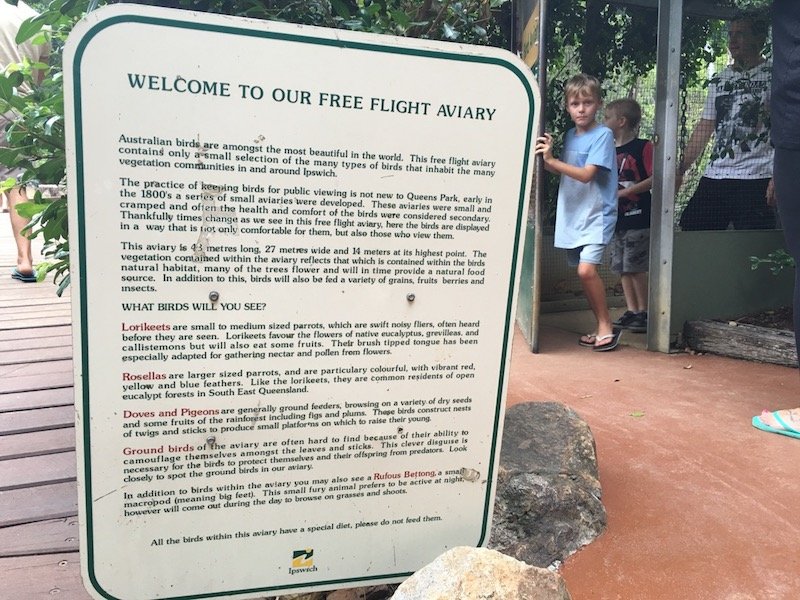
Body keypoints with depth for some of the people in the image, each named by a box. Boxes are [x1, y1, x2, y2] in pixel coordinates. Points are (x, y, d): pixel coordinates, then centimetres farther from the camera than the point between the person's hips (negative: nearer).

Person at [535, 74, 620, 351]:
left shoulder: (603, 135, -9)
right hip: (572, 215, 7)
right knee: (585, 273, 10)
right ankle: (602, 328, 22)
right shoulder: (570, 136, 12)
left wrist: (551, 160, -21)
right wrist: (547, 161, 1)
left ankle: (606, 326, -5)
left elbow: (586, 174, -18)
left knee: (587, 269, -21)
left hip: (596, 215, -7)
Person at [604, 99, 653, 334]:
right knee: (622, 268, 10)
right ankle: (632, 310, 19)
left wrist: (626, 191, -19)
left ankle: (644, 312, 5)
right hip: (617, 219, 8)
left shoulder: (643, 147, -8)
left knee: (636, 267, -6)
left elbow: (654, 178, -16)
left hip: (638, 219, -7)